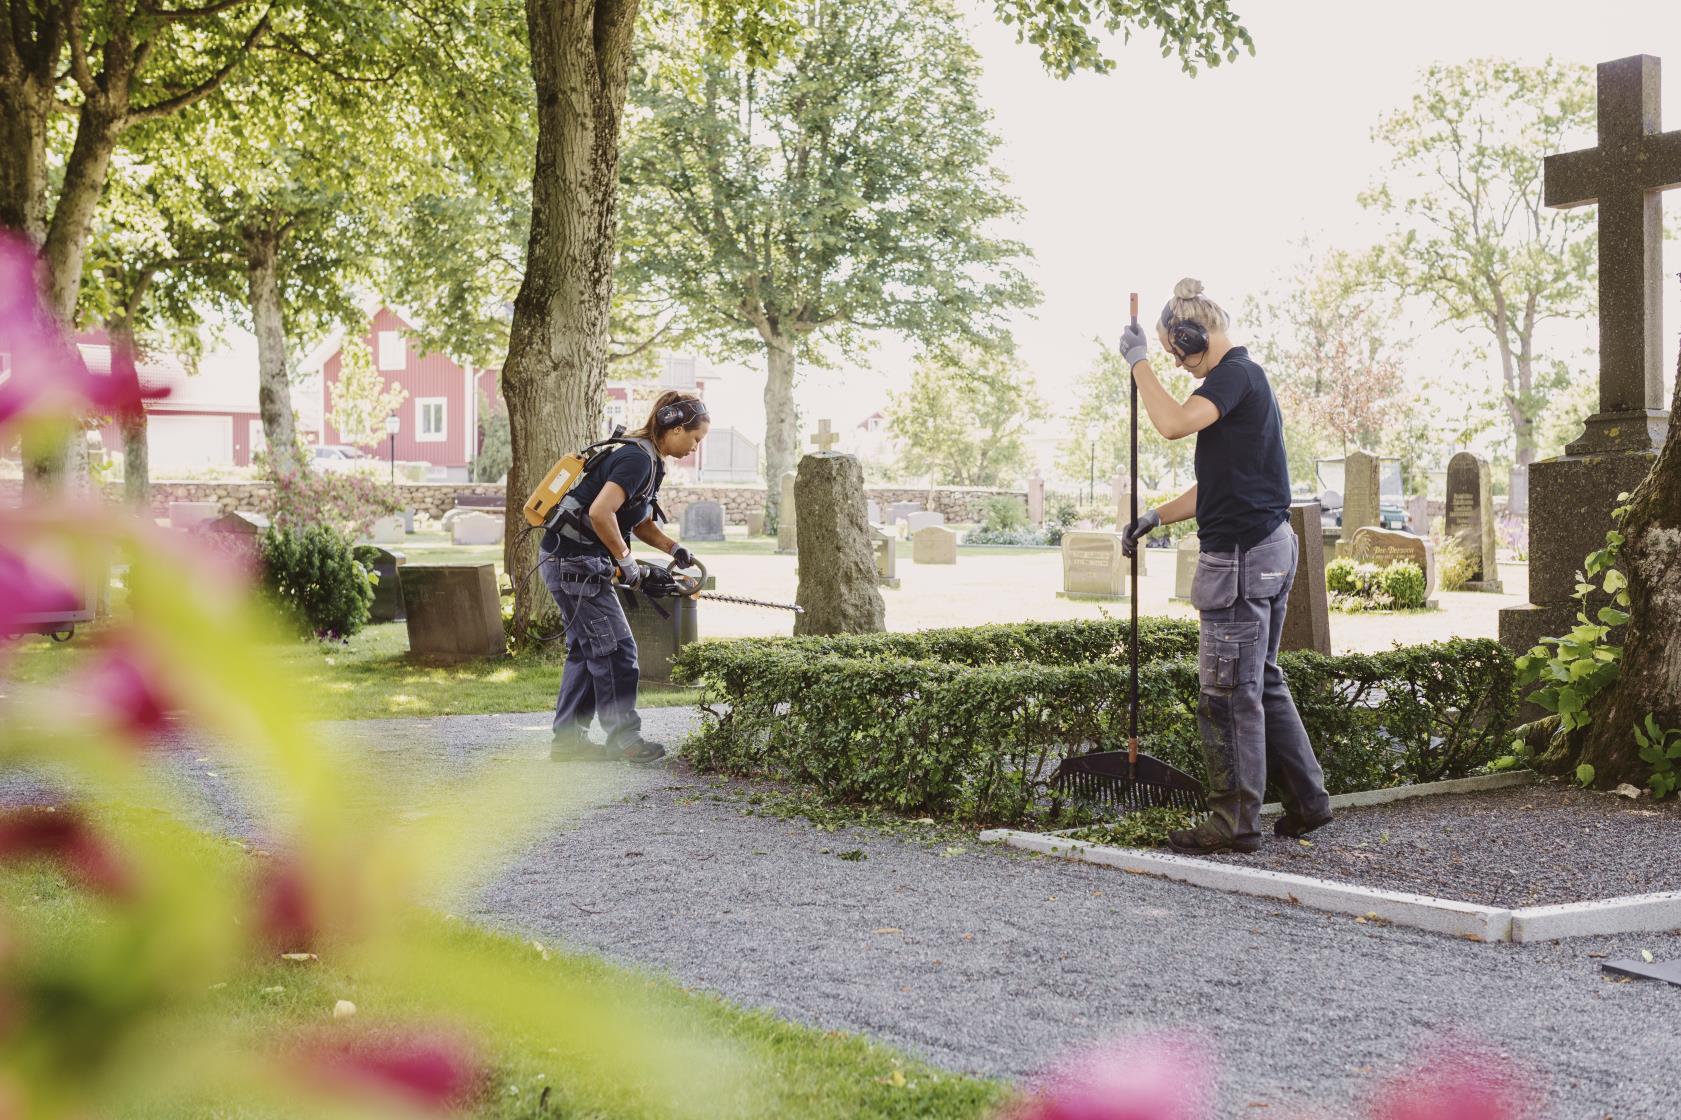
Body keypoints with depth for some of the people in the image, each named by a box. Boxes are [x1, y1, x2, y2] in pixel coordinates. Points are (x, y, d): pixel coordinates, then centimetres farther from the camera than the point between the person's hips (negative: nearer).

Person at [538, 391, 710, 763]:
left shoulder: (649, 460, 14)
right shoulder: (638, 459, -18)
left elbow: (641, 522, 23)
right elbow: (600, 512, -30)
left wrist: (674, 549, 7)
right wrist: (625, 560, -18)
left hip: (567, 563, 10)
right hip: (575, 563, -10)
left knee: (586, 650, 13)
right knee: (616, 650, -4)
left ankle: (568, 739, 17)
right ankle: (623, 739, 4)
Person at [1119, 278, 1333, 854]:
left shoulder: (1236, 374, -12)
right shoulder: (1245, 379, 20)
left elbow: (1174, 422, -30)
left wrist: (1138, 360, -19)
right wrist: (1154, 518, 18)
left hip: (1243, 553, -11)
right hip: (1268, 547, 11)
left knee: (1230, 690, -5)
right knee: (1262, 681, 17)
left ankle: (1234, 820, 1)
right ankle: (1307, 800, 22)